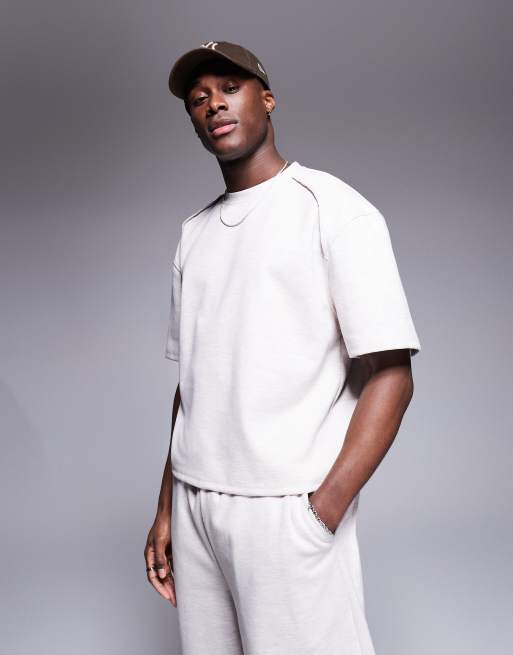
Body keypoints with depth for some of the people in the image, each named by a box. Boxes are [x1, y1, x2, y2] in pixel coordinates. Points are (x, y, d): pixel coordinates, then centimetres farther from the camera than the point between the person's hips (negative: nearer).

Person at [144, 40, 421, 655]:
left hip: (287, 507, -5)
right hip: (194, 504, 5)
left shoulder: (332, 207, -4)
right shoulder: (193, 231, 13)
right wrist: (166, 508, 12)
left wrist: (322, 512, -17)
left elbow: (391, 376, -10)